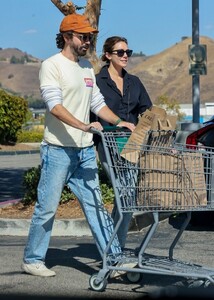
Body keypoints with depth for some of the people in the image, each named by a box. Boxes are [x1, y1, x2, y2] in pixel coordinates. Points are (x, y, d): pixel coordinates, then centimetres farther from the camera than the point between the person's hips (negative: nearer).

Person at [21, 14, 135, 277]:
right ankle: (32, 260, 13)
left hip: (85, 150, 7)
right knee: (47, 207, 0)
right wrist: (83, 126, -33)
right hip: (58, 150, -7)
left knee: (95, 205, 5)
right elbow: (55, 105, -21)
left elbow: (97, 102, 19)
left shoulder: (87, 67, 16)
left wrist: (118, 122, 4)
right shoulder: (51, 66, -8)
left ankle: (114, 258, 4)